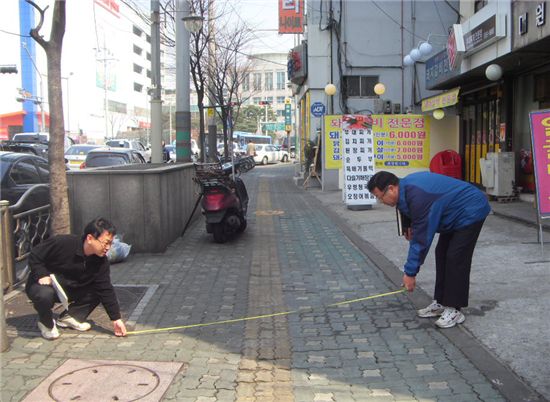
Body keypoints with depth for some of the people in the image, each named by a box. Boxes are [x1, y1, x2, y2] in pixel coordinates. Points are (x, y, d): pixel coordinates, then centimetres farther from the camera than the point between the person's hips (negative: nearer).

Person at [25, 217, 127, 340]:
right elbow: (34, 256, -15)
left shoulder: (101, 261, -13)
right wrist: (42, 275, -30)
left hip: (70, 289, 5)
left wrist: (116, 319, -17)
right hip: (44, 285, -5)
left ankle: (69, 317, 2)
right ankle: (46, 323, -6)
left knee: (98, 290, -11)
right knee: (45, 295, -38)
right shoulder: (62, 243, -27)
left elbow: (106, 289, -13)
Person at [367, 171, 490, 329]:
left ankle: (454, 309, -3)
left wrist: (410, 272, -21)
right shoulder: (406, 185, -4)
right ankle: (440, 303, 15)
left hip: (471, 211, -10)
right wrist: (409, 226, -1)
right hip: (456, 213, 10)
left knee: (456, 258, -12)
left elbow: (421, 238, -28)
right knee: (442, 254, 9)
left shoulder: (418, 197, -33)